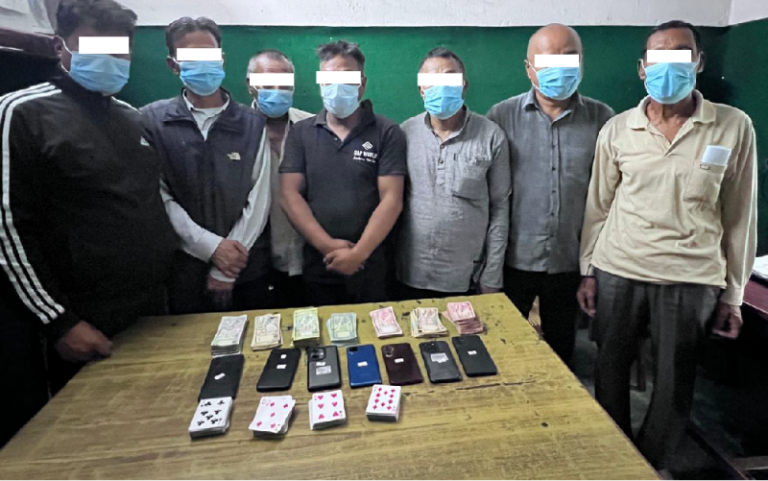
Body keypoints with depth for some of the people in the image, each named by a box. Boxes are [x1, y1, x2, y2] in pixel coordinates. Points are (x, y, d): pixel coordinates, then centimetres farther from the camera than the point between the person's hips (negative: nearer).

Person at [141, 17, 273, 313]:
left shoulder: (253, 124, 1)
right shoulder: (151, 121, 0)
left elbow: (259, 199, -5)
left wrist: (227, 270, -10)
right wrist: (211, 246, -15)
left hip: (246, 269, 1)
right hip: (182, 268, 0)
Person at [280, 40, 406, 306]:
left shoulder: (387, 133, -2)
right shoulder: (300, 133, 4)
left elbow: (391, 200, -8)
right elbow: (289, 195, -2)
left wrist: (359, 253, -15)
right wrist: (328, 246, -13)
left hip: (370, 268, -1)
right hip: (317, 266, 2)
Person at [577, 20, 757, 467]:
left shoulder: (734, 127, -2)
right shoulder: (617, 129, 1)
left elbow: (740, 216, 2)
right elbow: (599, 205, 6)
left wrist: (733, 295, 2)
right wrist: (588, 271, 5)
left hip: (692, 280, 0)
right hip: (617, 272, 1)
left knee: (674, 387, 10)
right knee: (611, 372, 12)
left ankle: (650, 469, 35)